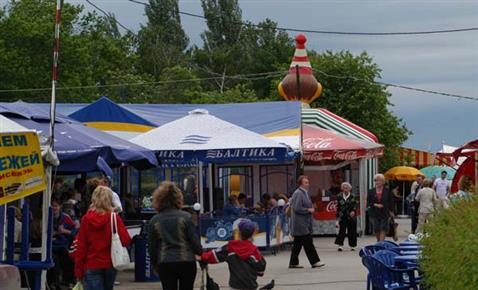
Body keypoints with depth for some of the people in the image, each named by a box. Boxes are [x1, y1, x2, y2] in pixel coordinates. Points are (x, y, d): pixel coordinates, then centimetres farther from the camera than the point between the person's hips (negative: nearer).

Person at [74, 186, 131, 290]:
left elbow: (81, 246, -3)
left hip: (91, 266, -1)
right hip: (110, 264, 1)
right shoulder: (115, 218, -7)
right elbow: (126, 240, -13)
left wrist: (78, 270, 3)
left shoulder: (86, 219, -5)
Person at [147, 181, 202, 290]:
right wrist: (201, 253, 15)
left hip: (165, 264, 1)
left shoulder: (154, 221, 0)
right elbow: (194, 241, -4)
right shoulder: (185, 217, -6)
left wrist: (155, 265, 19)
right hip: (187, 262, 0)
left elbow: (152, 247, 5)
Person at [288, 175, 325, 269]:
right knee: (308, 242, -8)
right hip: (300, 223, -10)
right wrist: (308, 210, -14)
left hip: (304, 222, 10)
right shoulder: (298, 193, -14)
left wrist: (311, 209, 13)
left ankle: (293, 263, 14)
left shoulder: (304, 193, 17)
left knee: (298, 243, 11)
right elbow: (297, 208, -20)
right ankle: (314, 261, -7)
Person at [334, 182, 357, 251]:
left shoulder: (352, 197, 1)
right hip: (342, 216, 1)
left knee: (351, 231, 3)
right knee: (341, 230, -8)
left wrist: (353, 211, -25)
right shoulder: (339, 196, 6)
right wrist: (338, 215, 7)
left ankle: (352, 246, 13)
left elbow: (355, 205, -7)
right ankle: (340, 245, -7)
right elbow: (338, 207, 9)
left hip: (351, 217, -1)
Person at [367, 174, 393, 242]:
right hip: (374, 214, 2)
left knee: (383, 230, -9)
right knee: (376, 231, 6)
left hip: (384, 214, -2)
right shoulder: (371, 191, 6)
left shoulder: (387, 191, 3)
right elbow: (368, 203, 4)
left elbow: (391, 203, 6)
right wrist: (375, 205, -12)